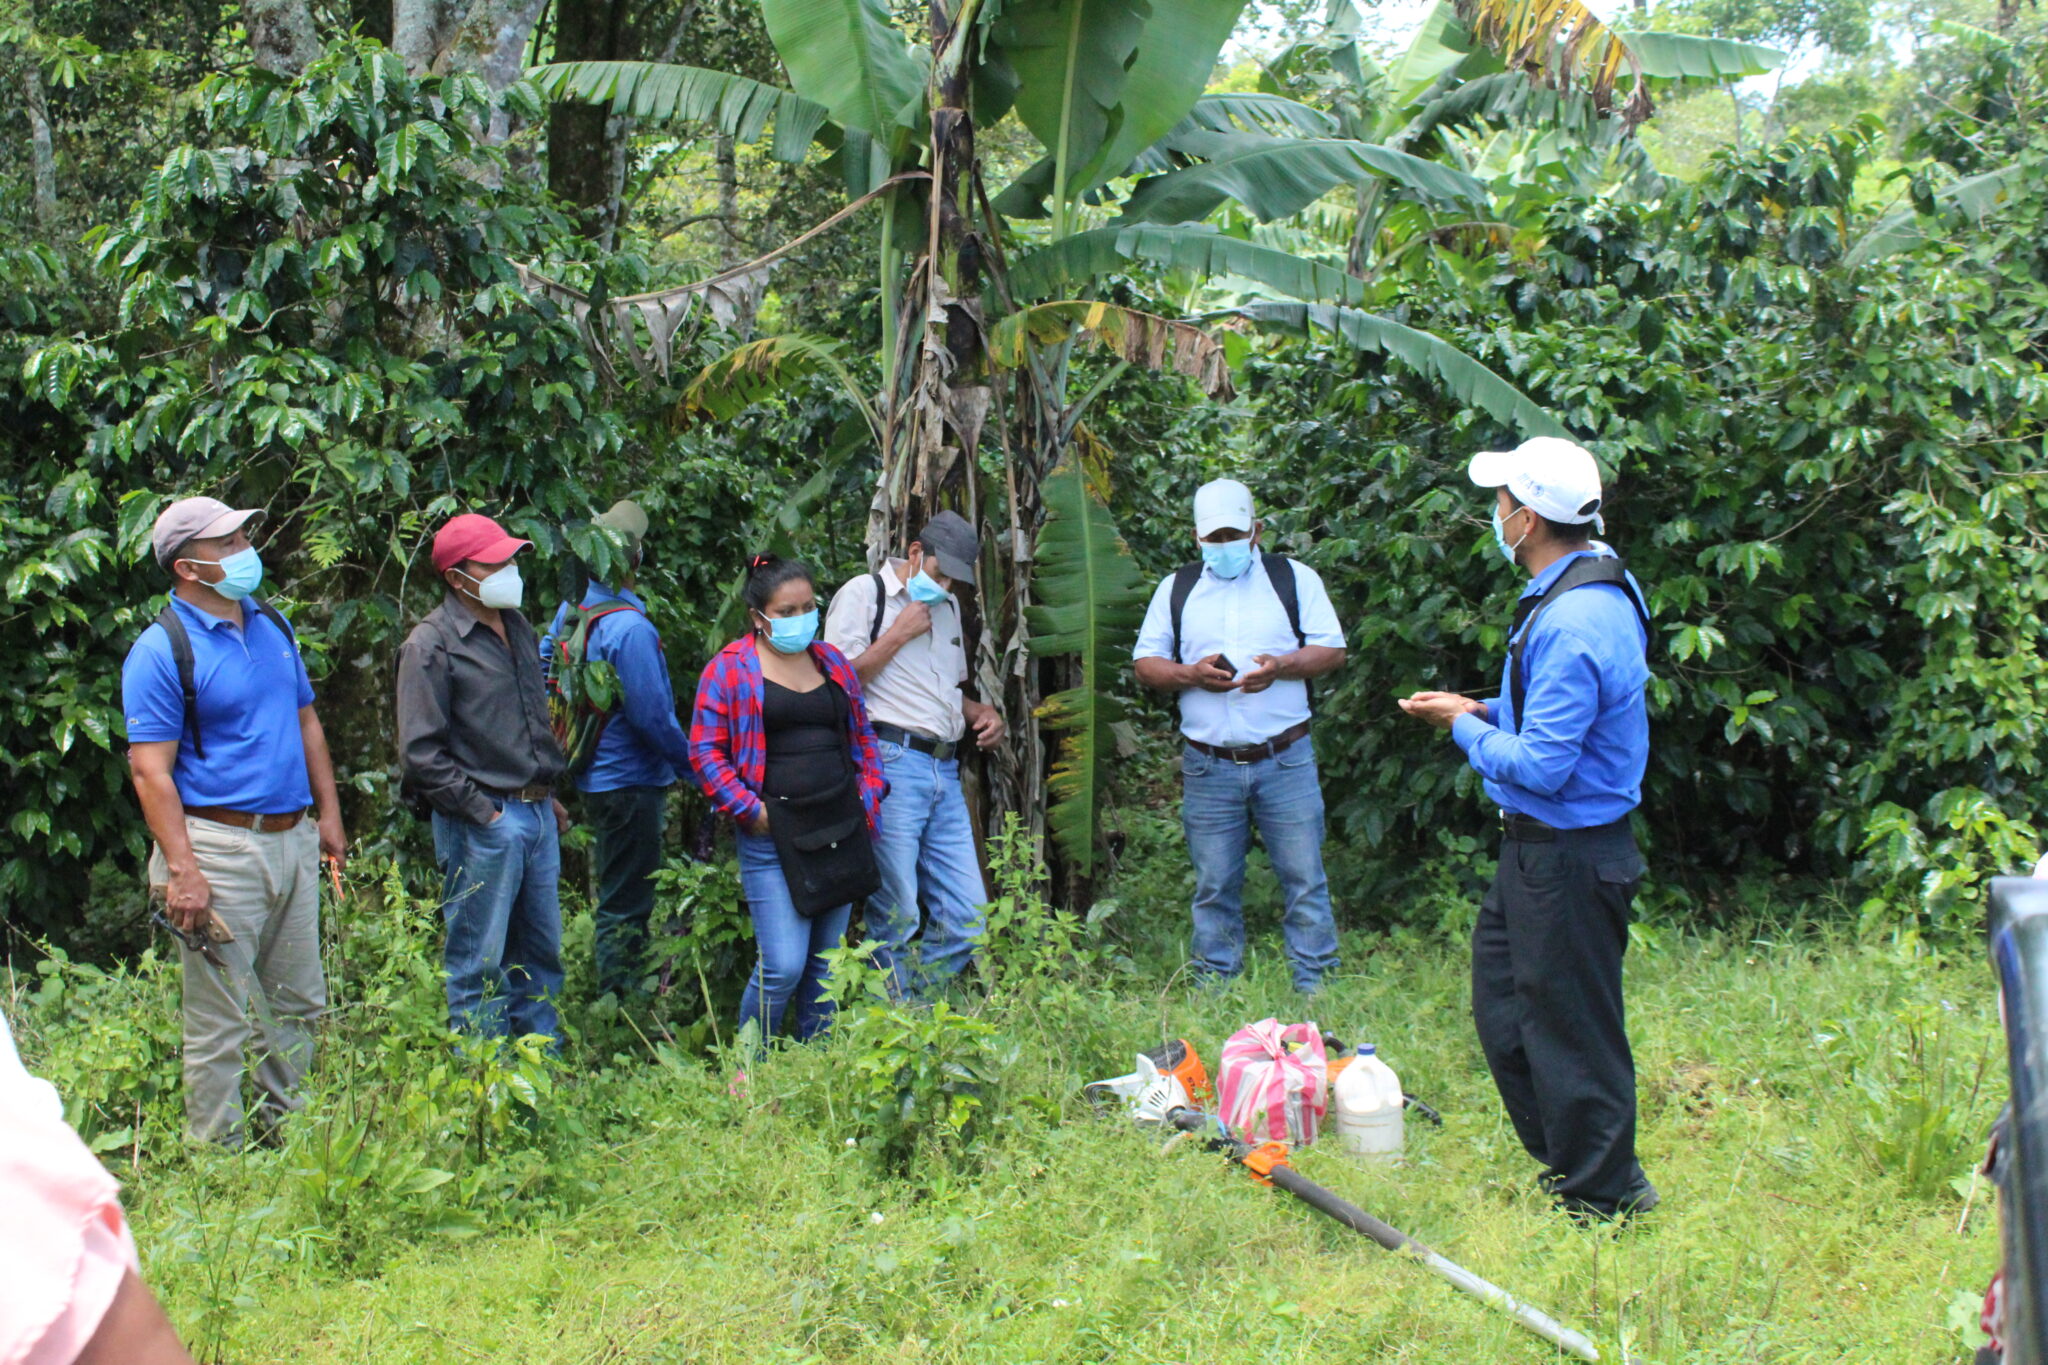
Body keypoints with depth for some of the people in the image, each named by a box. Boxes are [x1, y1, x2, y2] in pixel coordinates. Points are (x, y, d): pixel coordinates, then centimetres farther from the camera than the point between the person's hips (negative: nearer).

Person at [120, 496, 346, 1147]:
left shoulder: (273, 625, 11)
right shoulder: (163, 650, -11)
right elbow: (150, 770, -15)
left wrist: (329, 814, 16)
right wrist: (182, 870, -21)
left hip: (293, 839, 7)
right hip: (219, 845, -7)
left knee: (298, 1003, 15)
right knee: (219, 1020, -1)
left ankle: (286, 1131, 29)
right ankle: (219, 1156, 10)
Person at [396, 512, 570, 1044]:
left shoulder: (517, 628, 14)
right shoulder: (432, 645, -10)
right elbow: (421, 753, -14)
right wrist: (482, 813, -14)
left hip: (537, 814, 8)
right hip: (483, 823, -8)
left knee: (542, 953, 13)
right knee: (480, 963, 0)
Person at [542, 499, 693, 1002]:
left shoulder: (571, 610, 4)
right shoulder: (629, 628, -24)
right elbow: (652, 715, -23)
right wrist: (693, 762, -9)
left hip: (594, 776, 9)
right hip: (632, 781, -9)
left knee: (615, 894, 21)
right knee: (627, 905, -1)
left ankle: (612, 996, 31)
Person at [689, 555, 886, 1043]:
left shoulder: (834, 663, 15)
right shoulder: (729, 669, 0)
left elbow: (862, 738, 22)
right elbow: (705, 751, -2)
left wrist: (868, 800, 9)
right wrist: (749, 809, -10)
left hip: (840, 829, 5)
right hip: (773, 836, -5)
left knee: (825, 964, 9)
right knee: (783, 966, -11)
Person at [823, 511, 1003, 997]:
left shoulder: (947, 606, 24)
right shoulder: (864, 593, 2)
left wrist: (982, 712, 14)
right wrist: (900, 632, -6)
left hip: (945, 771, 7)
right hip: (890, 763, -7)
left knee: (967, 920, 1)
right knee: (896, 922, -6)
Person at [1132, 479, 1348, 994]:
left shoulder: (1295, 578, 7)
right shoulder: (1176, 588, 12)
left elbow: (1333, 650, 4)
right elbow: (1146, 663, 10)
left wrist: (1281, 666, -15)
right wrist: (1191, 673, -10)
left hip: (1286, 759, -1)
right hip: (1208, 767, 1)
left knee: (1304, 878, -1)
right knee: (1214, 887, 6)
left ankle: (1316, 988, 7)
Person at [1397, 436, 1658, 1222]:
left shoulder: (1573, 624, -26)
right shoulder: (1601, 586, 7)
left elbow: (1541, 767, -26)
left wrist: (1465, 727, -11)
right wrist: (1488, 713, 8)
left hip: (1567, 861, -11)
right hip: (1538, 846, 11)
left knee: (1570, 1025, 2)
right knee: (1502, 1005, 19)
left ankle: (1604, 1196, 15)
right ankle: (1565, 1163, 31)